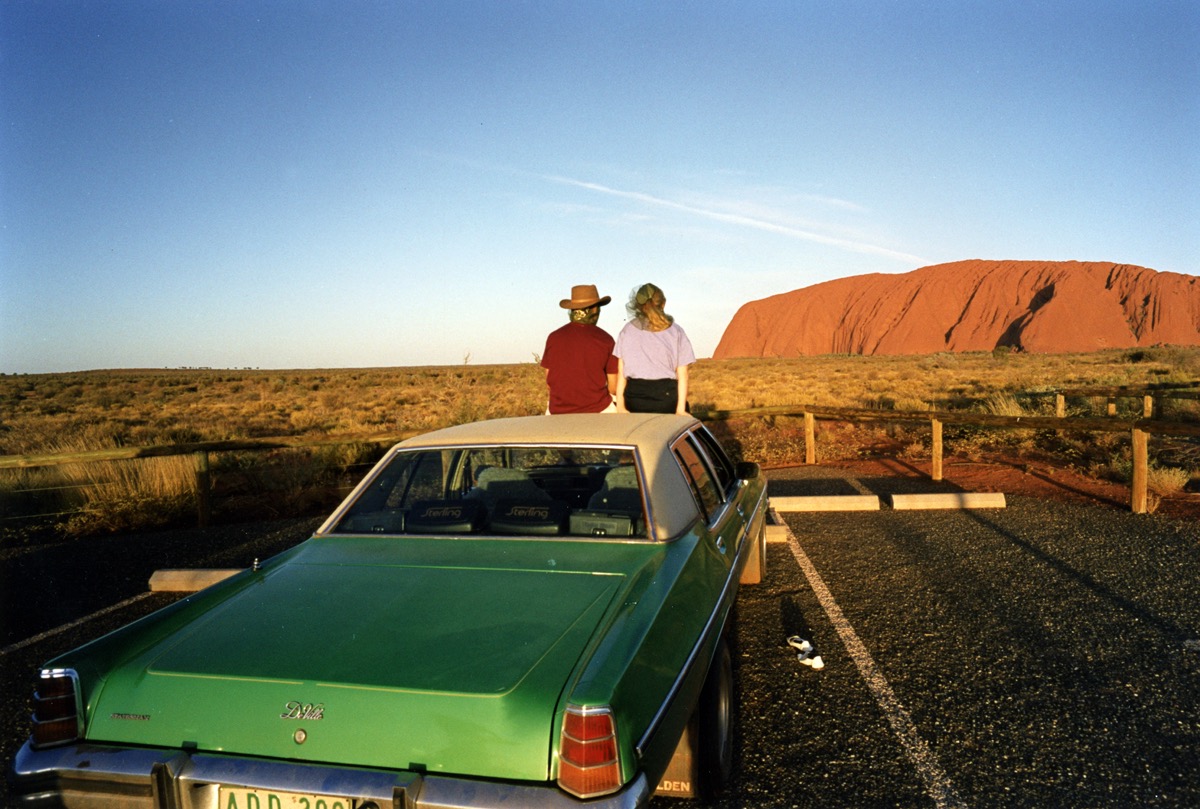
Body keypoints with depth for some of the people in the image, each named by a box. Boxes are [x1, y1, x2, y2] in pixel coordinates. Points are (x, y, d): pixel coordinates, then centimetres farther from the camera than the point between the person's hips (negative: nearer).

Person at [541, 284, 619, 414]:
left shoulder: (554, 337, 1)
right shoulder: (605, 339, -4)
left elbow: (549, 383, 6)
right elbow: (613, 387, -1)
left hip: (558, 411, 3)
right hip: (597, 410, -2)